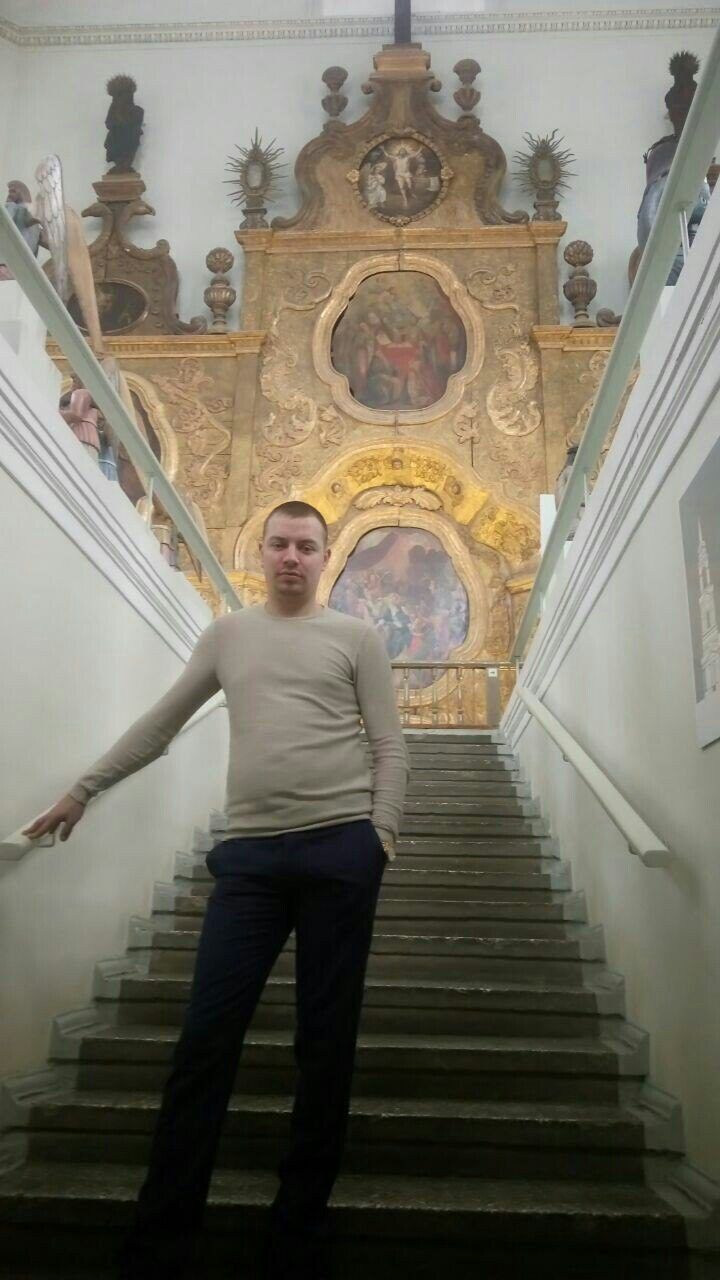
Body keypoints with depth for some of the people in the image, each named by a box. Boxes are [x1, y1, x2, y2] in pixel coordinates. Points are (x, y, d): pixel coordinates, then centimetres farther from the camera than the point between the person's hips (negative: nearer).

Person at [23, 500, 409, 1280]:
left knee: (324, 1045, 5)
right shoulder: (227, 635, 14)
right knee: (204, 1042, -1)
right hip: (249, 853, 2)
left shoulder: (355, 637, 7)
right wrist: (83, 789, 19)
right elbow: (160, 723, 19)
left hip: (341, 847, -1)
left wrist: (381, 836, -7)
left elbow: (389, 747, 4)